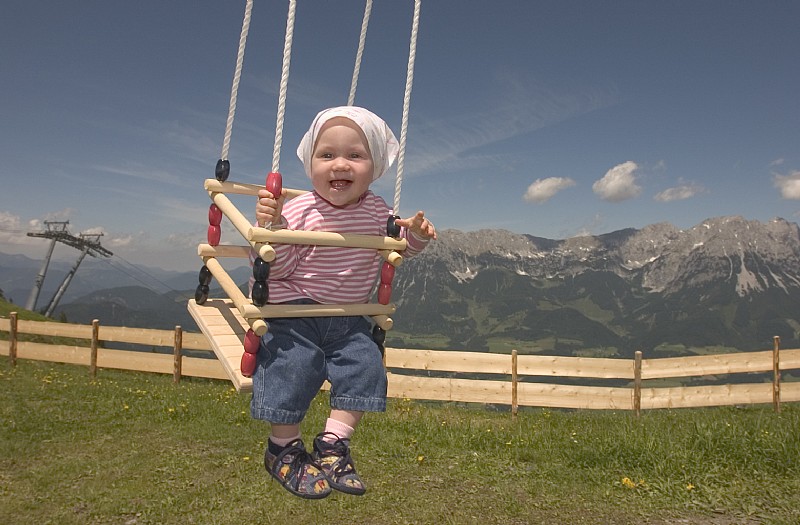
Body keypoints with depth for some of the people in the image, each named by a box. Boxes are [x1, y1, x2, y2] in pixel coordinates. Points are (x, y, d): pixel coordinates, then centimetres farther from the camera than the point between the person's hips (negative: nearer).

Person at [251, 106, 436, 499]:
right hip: (293, 311, -4)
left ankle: (333, 443, 6)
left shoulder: (377, 212, -1)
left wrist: (415, 234, -6)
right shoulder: (298, 211, -16)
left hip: (348, 317, 5)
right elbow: (276, 266, -18)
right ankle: (283, 448, 8)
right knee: (293, 364, -17)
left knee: (364, 363, -8)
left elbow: (398, 246, 16)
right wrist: (269, 225, -34)